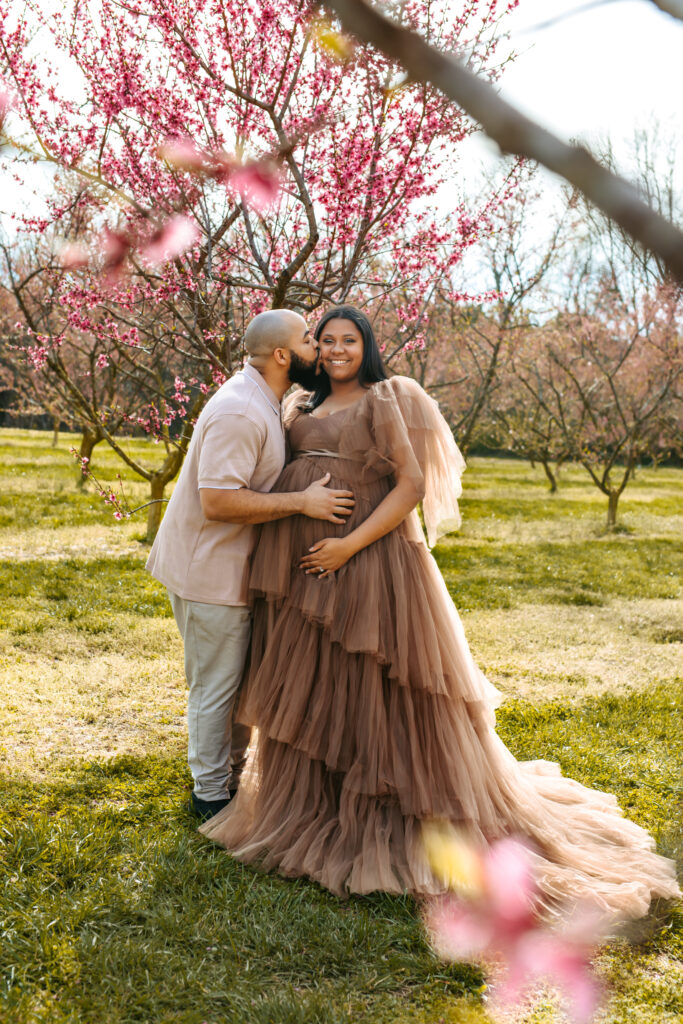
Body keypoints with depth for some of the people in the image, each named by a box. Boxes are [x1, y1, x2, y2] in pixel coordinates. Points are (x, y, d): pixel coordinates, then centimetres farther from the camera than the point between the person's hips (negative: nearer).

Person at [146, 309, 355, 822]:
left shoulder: (263, 404, 10)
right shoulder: (239, 413, -25)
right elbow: (218, 501, -31)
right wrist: (301, 502, -27)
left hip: (232, 567, 10)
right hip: (208, 572, -10)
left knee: (240, 681, 19)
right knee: (216, 686, 2)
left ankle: (230, 777, 33)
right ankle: (211, 794, 17)